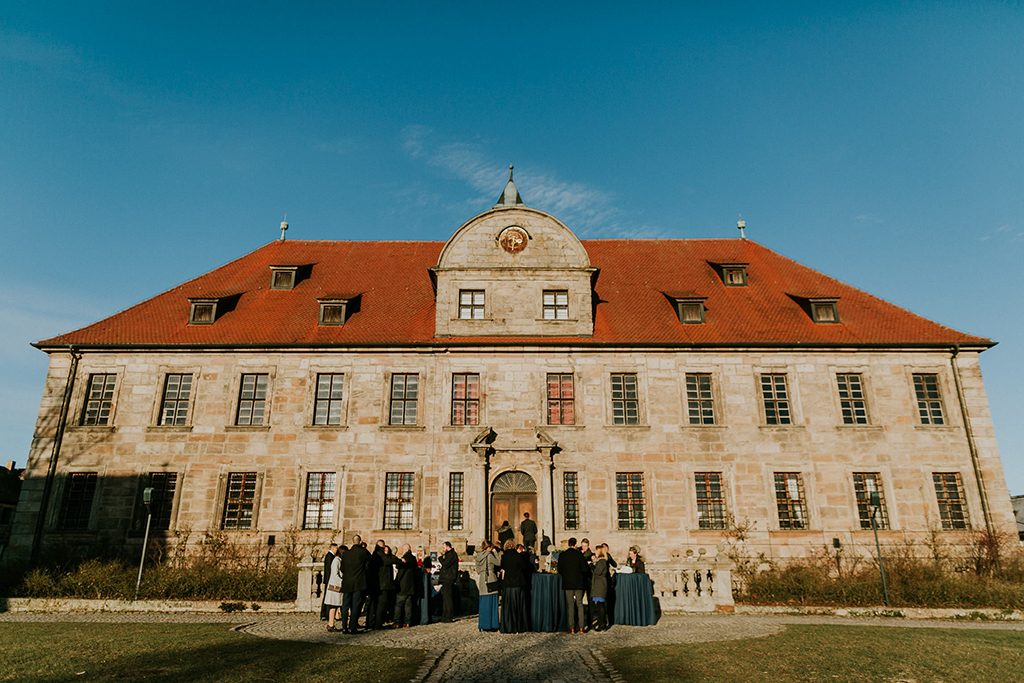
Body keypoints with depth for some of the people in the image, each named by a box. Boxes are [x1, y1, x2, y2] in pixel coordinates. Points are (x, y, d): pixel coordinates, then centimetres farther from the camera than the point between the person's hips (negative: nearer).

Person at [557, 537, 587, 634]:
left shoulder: (562, 555, -4)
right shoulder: (579, 554, -8)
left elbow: (559, 570, -1)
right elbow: (584, 569, -7)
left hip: (567, 583, 1)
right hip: (578, 583, -1)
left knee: (570, 605, 7)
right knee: (580, 605, 9)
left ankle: (572, 628, 5)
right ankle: (581, 627, 7)